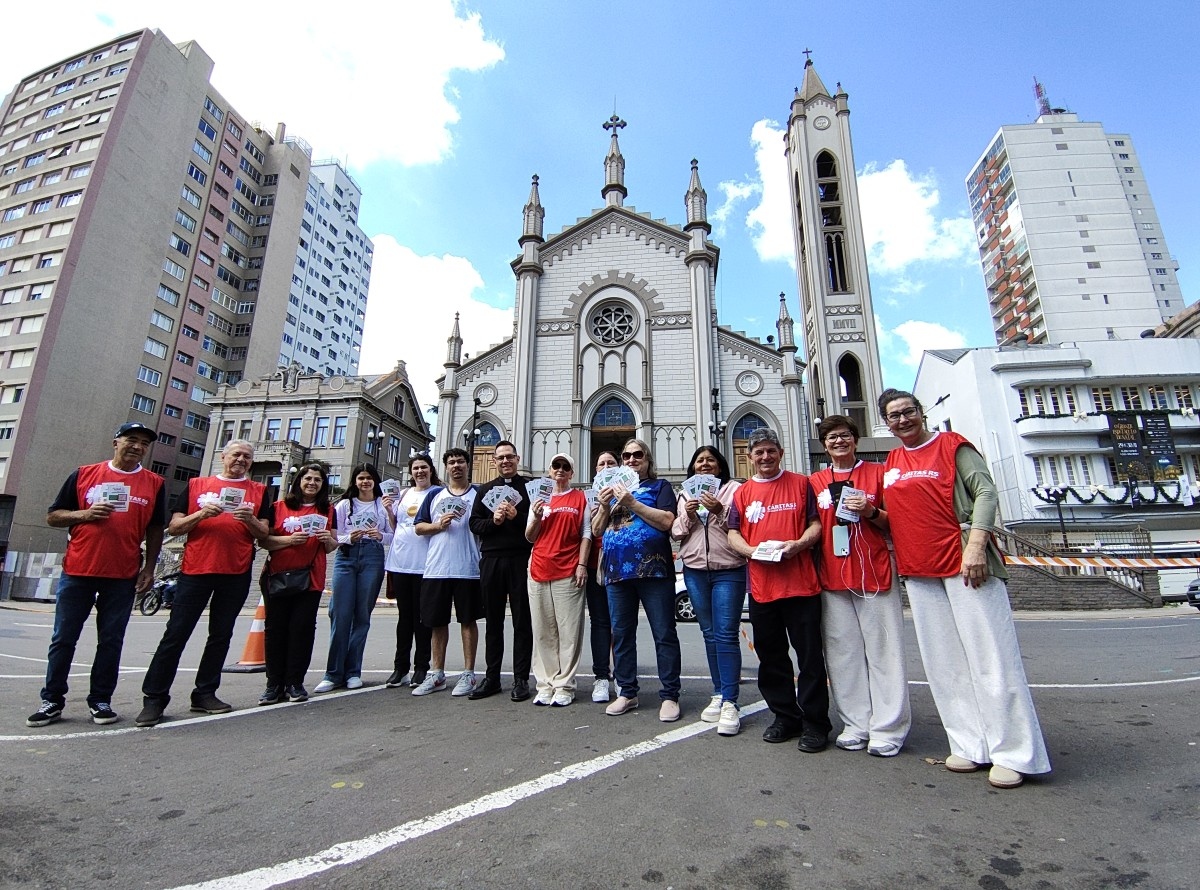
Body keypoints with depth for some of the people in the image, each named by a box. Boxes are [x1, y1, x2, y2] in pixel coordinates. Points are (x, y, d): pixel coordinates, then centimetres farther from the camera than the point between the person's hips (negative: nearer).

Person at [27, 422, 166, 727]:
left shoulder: (154, 483, 5)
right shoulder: (83, 474, 5)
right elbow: (53, 517, 8)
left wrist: (149, 568, 3)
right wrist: (85, 514, -12)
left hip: (123, 577, 0)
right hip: (77, 572, 0)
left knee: (111, 642, 7)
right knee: (63, 639, 8)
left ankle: (100, 700, 17)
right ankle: (52, 701, 21)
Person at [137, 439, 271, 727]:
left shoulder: (259, 491, 11)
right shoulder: (197, 484, 10)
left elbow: (264, 534, 7)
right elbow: (174, 527, 7)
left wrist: (250, 520, -14)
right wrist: (201, 513, -11)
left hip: (236, 574, 1)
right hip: (195, 569, -1)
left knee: (221, 635, 8)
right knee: (176, 633, 0)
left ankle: (205, 694, 18)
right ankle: (154, 698, 9)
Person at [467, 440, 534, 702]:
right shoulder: (486, 490, 16)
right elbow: (474, 523, 9)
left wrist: (517, 517, -17)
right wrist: (493, 520, -9)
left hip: (520, 560, -3)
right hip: (491, 560, 3)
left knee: (522, 620, 2)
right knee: (493, 620, 10)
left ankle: (521, 679, 11)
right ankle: (492, 677, 20)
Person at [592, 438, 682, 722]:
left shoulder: (659, 486, 7)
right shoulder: (612, 488, 20)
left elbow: (667, 521, -10)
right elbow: (597, 530, 14)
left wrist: (632, 503, -14)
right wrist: (604, 506, -4)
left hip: (653, 570, -4)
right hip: (617, 571, 5)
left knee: (664, 634, 0)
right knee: (621, 634, 10)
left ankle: (669, 696, 10)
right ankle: (626, 693, 22)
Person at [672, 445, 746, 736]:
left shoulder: (734, 489, 1)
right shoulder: (685, 494, 14)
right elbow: (675, 532, 10)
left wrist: (720, 511, -18)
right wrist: (687, 515, -7)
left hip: (729, 571, -4)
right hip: (695, 572, 4)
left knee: (726, 634, -8)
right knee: (710, 634, 11)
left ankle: (730, 703, -3)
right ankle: (719, 695, 21)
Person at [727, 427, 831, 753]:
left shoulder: (801, 483, 6)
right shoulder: (742, 493, 12)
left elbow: (816, 524, 3)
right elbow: (733, 534, 10)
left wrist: (799, 544, -16)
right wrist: (752, 551, -9)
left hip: (801, 583, -3)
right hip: (761, 586, 3)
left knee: (810, 655, 2)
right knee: (771, 656, 12)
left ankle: (814, 722, 17)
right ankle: (786, 717, 27)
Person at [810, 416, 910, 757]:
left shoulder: (877, 473, 7)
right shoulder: (816, 481, 12)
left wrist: (871, 512, -11)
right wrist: (812, 572, 6)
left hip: (874, 574, -2)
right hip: (832, 578, 2)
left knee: (883, 651, 0)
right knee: (844, 654, 6)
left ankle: (887, 729, 10)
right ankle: (856, 726, 16)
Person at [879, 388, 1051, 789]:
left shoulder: (952, 445, 1)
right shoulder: (891, 463, 16)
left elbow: (985, 491, -8)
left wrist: (975, 545, -19)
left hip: (963, 562, -6)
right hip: (918, 571, 6)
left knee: (991, 656, -2)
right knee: (944, 664, 9)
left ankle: (1014, 753, 9)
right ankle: (970, 746, 19)